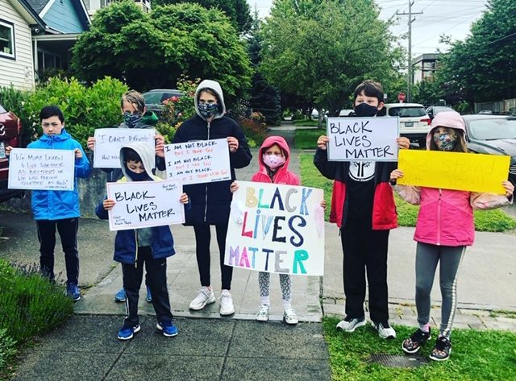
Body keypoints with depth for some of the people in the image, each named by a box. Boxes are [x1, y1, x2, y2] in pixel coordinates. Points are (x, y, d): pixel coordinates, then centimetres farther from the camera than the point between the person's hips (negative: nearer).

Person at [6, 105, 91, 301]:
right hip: (43, 207, 2)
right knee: (46, 249, 15)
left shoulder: (72, 145, -2)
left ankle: (72, 284, 21)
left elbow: (85, 173, -5)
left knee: (70, 249, 9)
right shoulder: (33, 147, 4)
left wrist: (80, 159, -23)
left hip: (67, 207, -2)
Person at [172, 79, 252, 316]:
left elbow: (245, 160, 0)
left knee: (224, 243, 6)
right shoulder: (187, 127, 4)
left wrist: (236, 149, -20)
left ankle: (226, 293, 19)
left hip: (223, 196, -2)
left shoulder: (230, 126, -1)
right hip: (196, 194, 2)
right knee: (202, 242, 13)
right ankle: (205, 290, 28)